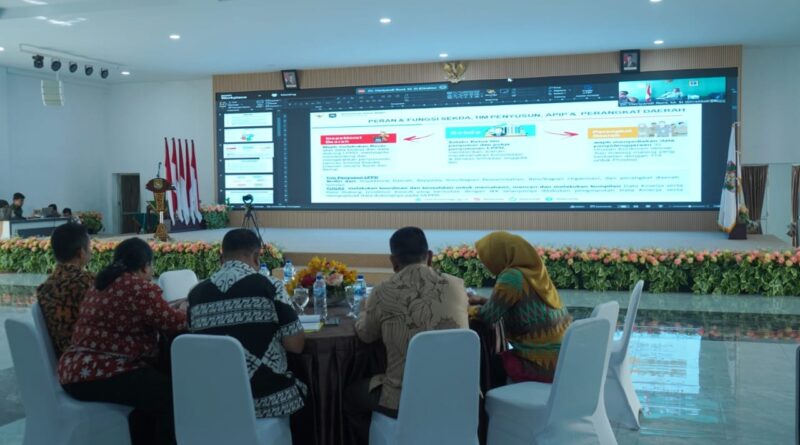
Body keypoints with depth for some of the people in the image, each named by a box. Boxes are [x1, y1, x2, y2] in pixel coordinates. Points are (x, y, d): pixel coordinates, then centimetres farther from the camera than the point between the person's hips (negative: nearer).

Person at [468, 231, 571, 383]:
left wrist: (465, 309, 5)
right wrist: (481, 301, 23)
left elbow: (488, 315, -13)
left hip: (547, 363, -8)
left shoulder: (512, 277, -18)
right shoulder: (533, 270, 6)